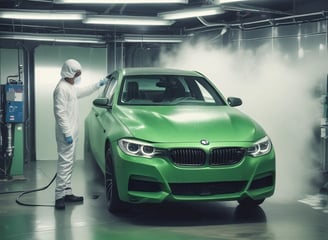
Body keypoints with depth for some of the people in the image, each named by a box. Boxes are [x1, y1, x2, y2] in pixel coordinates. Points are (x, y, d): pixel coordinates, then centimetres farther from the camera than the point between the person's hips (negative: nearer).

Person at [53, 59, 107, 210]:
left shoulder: (71, 87, 14)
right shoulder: (62, 89, -17)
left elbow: (82, 92, 36)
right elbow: (60, 113, -22)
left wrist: (98, 84, 37)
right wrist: (67, 133, -24)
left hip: (72, 132, 10)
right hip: (67, 133, -10)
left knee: (69, 163, 12)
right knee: (65, 162, -11)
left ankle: (67, 193, 18)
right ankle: (59, 196, -11)